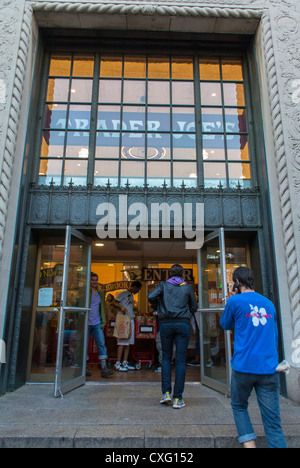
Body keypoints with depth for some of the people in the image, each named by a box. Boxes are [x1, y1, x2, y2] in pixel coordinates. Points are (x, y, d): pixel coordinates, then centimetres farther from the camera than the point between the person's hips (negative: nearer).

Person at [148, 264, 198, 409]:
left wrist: (157, 307, 10)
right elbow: (194, 307, 11)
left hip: (166, 324, 0)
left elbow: (151, 296, -8)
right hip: (183, 324, 0)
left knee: (166, 358, 15)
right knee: (180, 360, 3)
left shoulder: (163, 285, 5)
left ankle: (166, 392, 10)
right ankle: (177, 398, 6)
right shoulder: (187, 287, 7)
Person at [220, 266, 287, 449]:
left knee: (239, 406, 20)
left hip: (244, 367, -3)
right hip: (269, 369, 4)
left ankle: (249, 443, 9)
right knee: (273, 420, 7)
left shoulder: (235, 301, -6)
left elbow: (225, 325, 12)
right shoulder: (269, 304, 10)